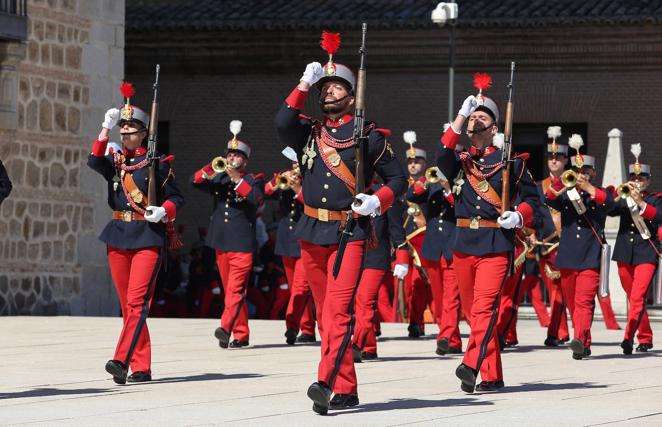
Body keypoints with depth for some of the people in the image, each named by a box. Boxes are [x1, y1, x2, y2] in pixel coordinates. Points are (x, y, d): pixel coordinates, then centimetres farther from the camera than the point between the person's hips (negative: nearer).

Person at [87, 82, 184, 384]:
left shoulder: (158, 163, 1)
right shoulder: (115, 161, 12)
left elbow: (176, 197, 4)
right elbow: (94, 162, -9)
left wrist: (165, 211, -16)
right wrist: (105, 130, -16)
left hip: (149, 235, -5)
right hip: (118, 235, 5)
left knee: (137, 300, -16)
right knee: (127, 305, 6)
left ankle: (122, 360, -26)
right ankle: (141, 367, 11)